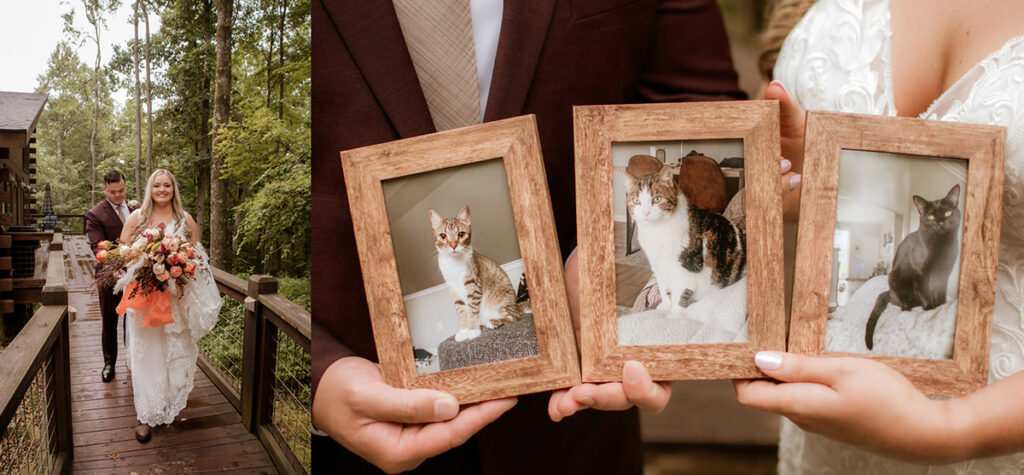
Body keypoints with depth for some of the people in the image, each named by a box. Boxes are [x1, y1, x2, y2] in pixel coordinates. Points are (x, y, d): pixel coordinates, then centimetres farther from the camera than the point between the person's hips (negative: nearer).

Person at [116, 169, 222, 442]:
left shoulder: (186, 220, 6)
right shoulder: (136, 218, 4)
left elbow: (197, 257, 6)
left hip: (176, 297, 1)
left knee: (175, 350, 7)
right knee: (145, 353, -1)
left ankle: (172, 404, 25)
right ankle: (146, 415, 4)